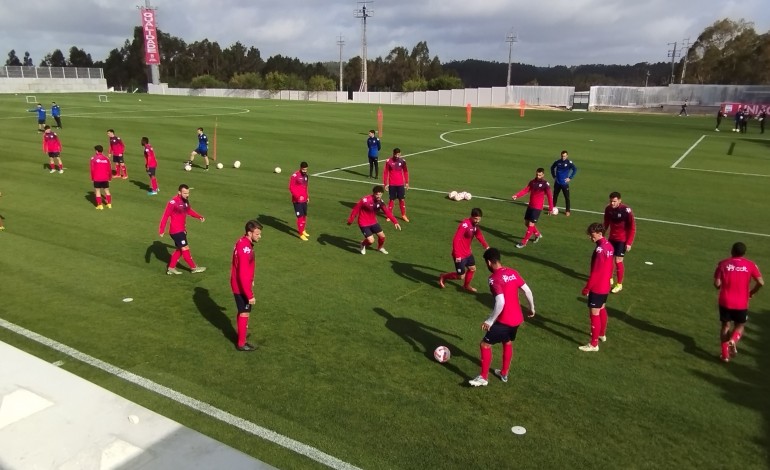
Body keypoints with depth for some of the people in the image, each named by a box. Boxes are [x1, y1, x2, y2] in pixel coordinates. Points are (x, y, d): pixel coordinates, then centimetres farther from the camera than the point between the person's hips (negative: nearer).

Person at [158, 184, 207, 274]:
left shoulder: (185, 201, 4)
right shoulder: (173, 202, -20)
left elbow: (189, 210, 20)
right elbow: (165, 215, -20)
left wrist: (199, 216, 5)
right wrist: (161, 230, -22)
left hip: (182, 230, 9)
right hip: (176, 231, -9)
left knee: (180, 249, 16)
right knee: (185, 248, -2)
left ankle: (171, 268, 26)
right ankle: (193, 268, 9)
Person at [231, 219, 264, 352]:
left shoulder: (243, 241, 1)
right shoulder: (245, 248, -30)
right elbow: (243, 275, -29)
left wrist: (250, 281, 25)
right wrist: (250, 295, -25)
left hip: (239, 284, 9)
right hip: (241, 287, -9)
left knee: (242, 312, 24)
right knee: (244, 313, 5)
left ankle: (242, 333, 41)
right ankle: (241, 343, 18)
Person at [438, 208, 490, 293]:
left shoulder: (475, 225, 0)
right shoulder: (465, 225, -28)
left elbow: (479, 235, 17)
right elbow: (456, 240, -31)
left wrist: (486, 246, 5)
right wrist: (457, 255, -32)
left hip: (468, 253, 9)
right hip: (460, 255, -9)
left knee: (472, 269, 21)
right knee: (461, 276, 0)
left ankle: (466, 286, 45)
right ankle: (443, 277, 22)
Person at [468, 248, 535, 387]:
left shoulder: (494, 278, -20)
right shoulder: (513, 272, 3)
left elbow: (500, 302, -29)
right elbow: (527, 291, 7)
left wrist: (489, 321, -21)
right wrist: (532, 308, 22)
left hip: (505, 320, -8)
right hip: (517, 318, 8)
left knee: (485, 345, 3)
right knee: (507, 343, 27)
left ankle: (483, 378, 10)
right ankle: (504, 373, 41)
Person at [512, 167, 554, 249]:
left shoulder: (545, 184, -11)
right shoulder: (532, 182, 6)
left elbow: (549, 197, -11)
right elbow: (525, 190, -1)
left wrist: (550, 208, -15)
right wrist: (516, 196, -17)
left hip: (537, 207, -6)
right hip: (530, 206, 6)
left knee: (531, 224, -7)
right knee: (526, 223, 13)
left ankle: (524, 242, 1)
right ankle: (538, 234, 37)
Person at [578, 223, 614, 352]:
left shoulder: (600, 249, -25)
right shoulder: (609, 246, 3)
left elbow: (595, 272, -23)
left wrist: (587, 287, -15)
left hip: (597, 288, -9)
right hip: (605, 286, 9)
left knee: (594, 314, -2)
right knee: (602, 310, 25)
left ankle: (594, 344, 5)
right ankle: (602, 334, 43)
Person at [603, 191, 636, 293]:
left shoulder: (626, 211, -21)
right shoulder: (608, 209, -6)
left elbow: (632, 228, -16)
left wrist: (629, 243, -17)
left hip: (622, 240, -5)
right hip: (612, 238, 5)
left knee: (618, 261, -5)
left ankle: (619, 285, 11)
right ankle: (609, 279, 33)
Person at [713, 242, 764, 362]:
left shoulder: (723, 263, -4)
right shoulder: (750, 264, -4)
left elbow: (717, 284, -8)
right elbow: (761, 283, -9)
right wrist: (751, 293, 8)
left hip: (725, 302, 0)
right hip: (741, 303, 0)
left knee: (725, 326, 15)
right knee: (740, 325, 20)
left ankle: (725, 354, 13)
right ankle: (733, 340, -11)